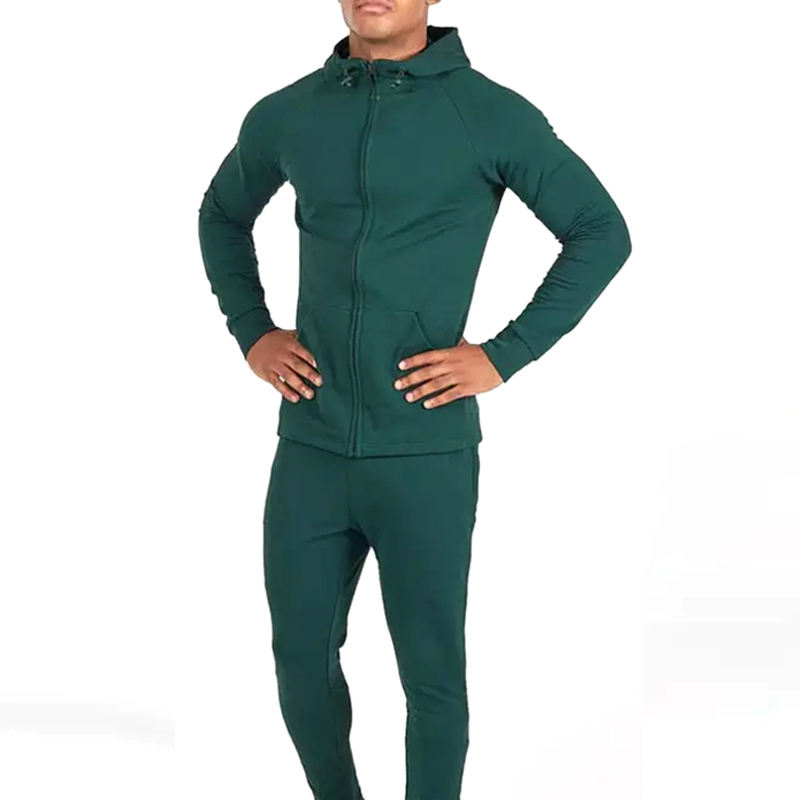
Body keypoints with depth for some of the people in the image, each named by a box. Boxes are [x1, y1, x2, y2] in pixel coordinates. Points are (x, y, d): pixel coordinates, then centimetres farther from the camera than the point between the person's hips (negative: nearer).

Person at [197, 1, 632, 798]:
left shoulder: (492, 114, -6)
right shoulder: (284, 116, 4)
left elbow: (601, 232, -1)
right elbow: (222, 216, 23)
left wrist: (503, 355, -8)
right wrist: (250, 332, 10)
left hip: (426, 454, -3)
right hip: (310, 447, 3)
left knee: (431, 676, 6)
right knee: (300, 661, 12)